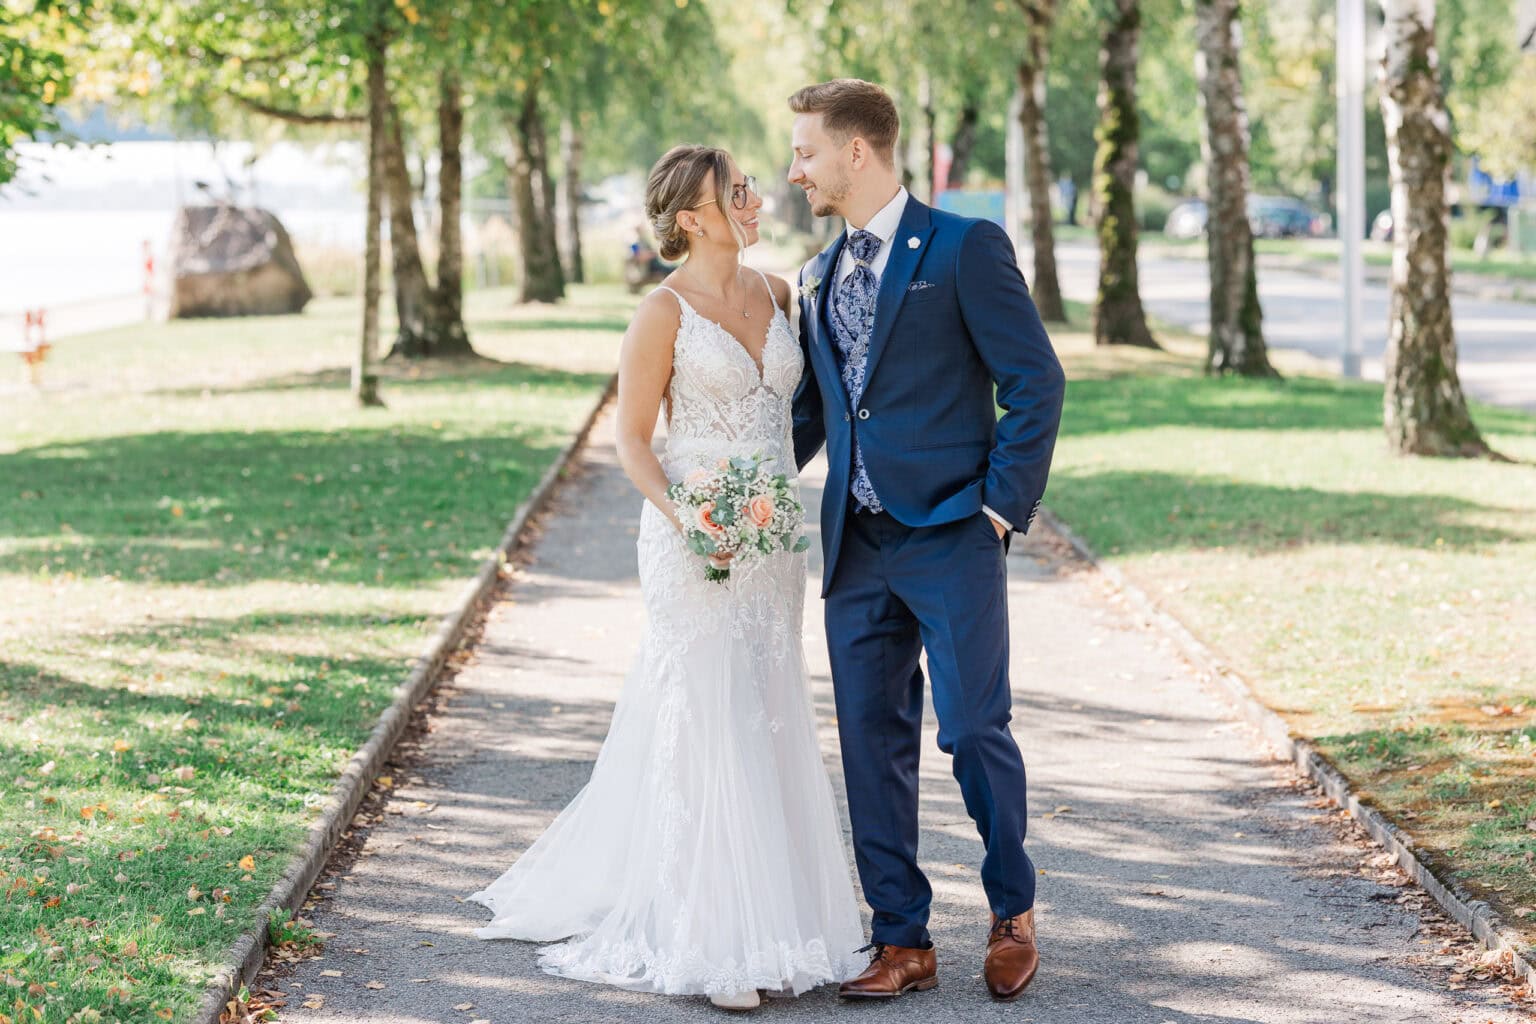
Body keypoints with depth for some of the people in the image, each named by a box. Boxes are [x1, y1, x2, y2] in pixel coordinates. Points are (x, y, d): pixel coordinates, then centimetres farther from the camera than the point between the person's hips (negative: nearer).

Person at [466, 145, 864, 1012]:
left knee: (770, 724, 10)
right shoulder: (664, 312, -9)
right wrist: (681, 515, -21)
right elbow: (633, 439, -7)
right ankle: (710, 943, 1)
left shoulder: (776, 293, 8)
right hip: (697, 542, -6)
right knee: (707, 727, -5)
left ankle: (769, 917, 20)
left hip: (775, 541, 6)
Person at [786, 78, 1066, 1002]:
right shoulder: (819, 275, 15)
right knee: (873, 743, 6)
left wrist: (1005, 506, -11)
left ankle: (1014, 910, 18)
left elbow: (1037, 381, -7)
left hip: (951, 541, -6)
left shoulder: (965, 249, -5)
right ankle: (903, 941, 14)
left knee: (975, 730, -5)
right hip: (857, 546, 6)